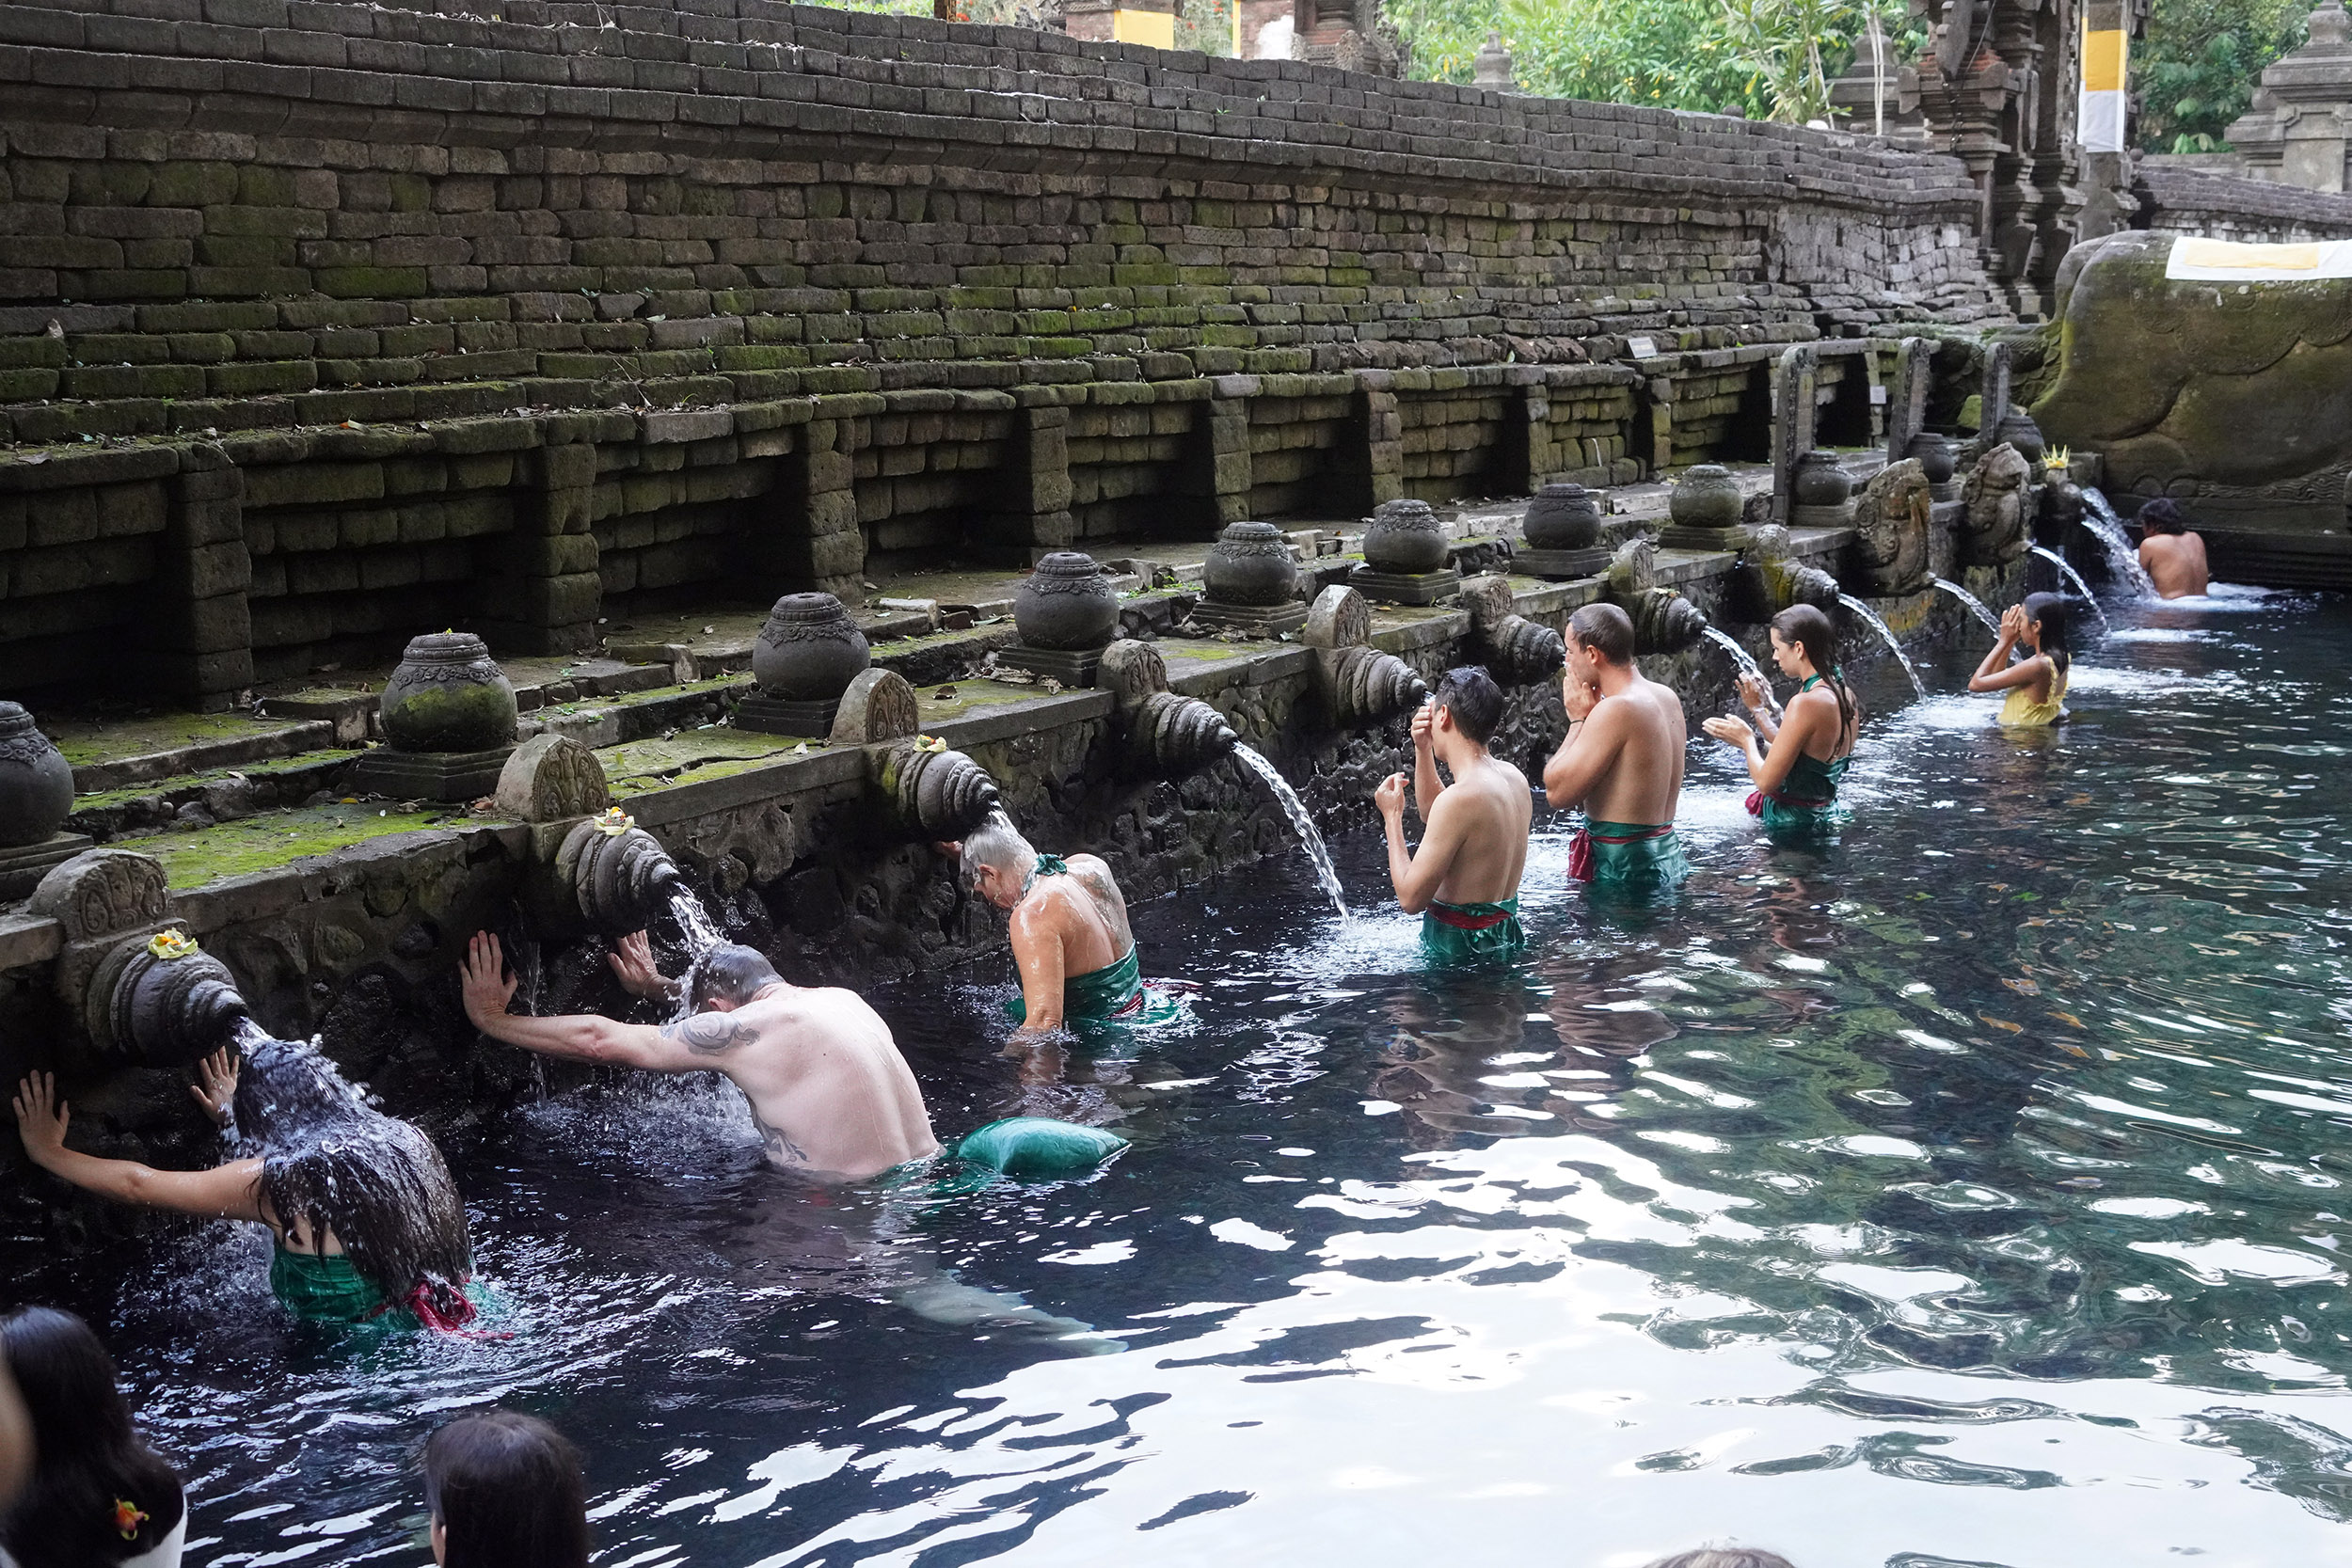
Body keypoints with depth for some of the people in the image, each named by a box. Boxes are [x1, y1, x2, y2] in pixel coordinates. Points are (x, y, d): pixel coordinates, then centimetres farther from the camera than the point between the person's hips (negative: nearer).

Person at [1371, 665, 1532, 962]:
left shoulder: (1461, 797, -25)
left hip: (1461, 945, -9)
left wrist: (1392, 815, -9)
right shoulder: (1512, 776, 4)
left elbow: (1411, 898, -19)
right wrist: (1423, 749, 14)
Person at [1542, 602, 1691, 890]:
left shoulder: (1615, 710, -20)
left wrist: (1577, 719, -6)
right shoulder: (1667, 697, 9)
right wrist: (1591, 716, 11)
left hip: (1622, 869, -10)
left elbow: (1557, 791, -16)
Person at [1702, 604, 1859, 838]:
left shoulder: (1806, 703, -24)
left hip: (1791, 823, -10)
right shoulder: (1845, 694, 5)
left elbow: (1766, 781, -21)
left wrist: (1746, 740, -3)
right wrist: (1758, 709, 16)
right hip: (1825, 816, 10)